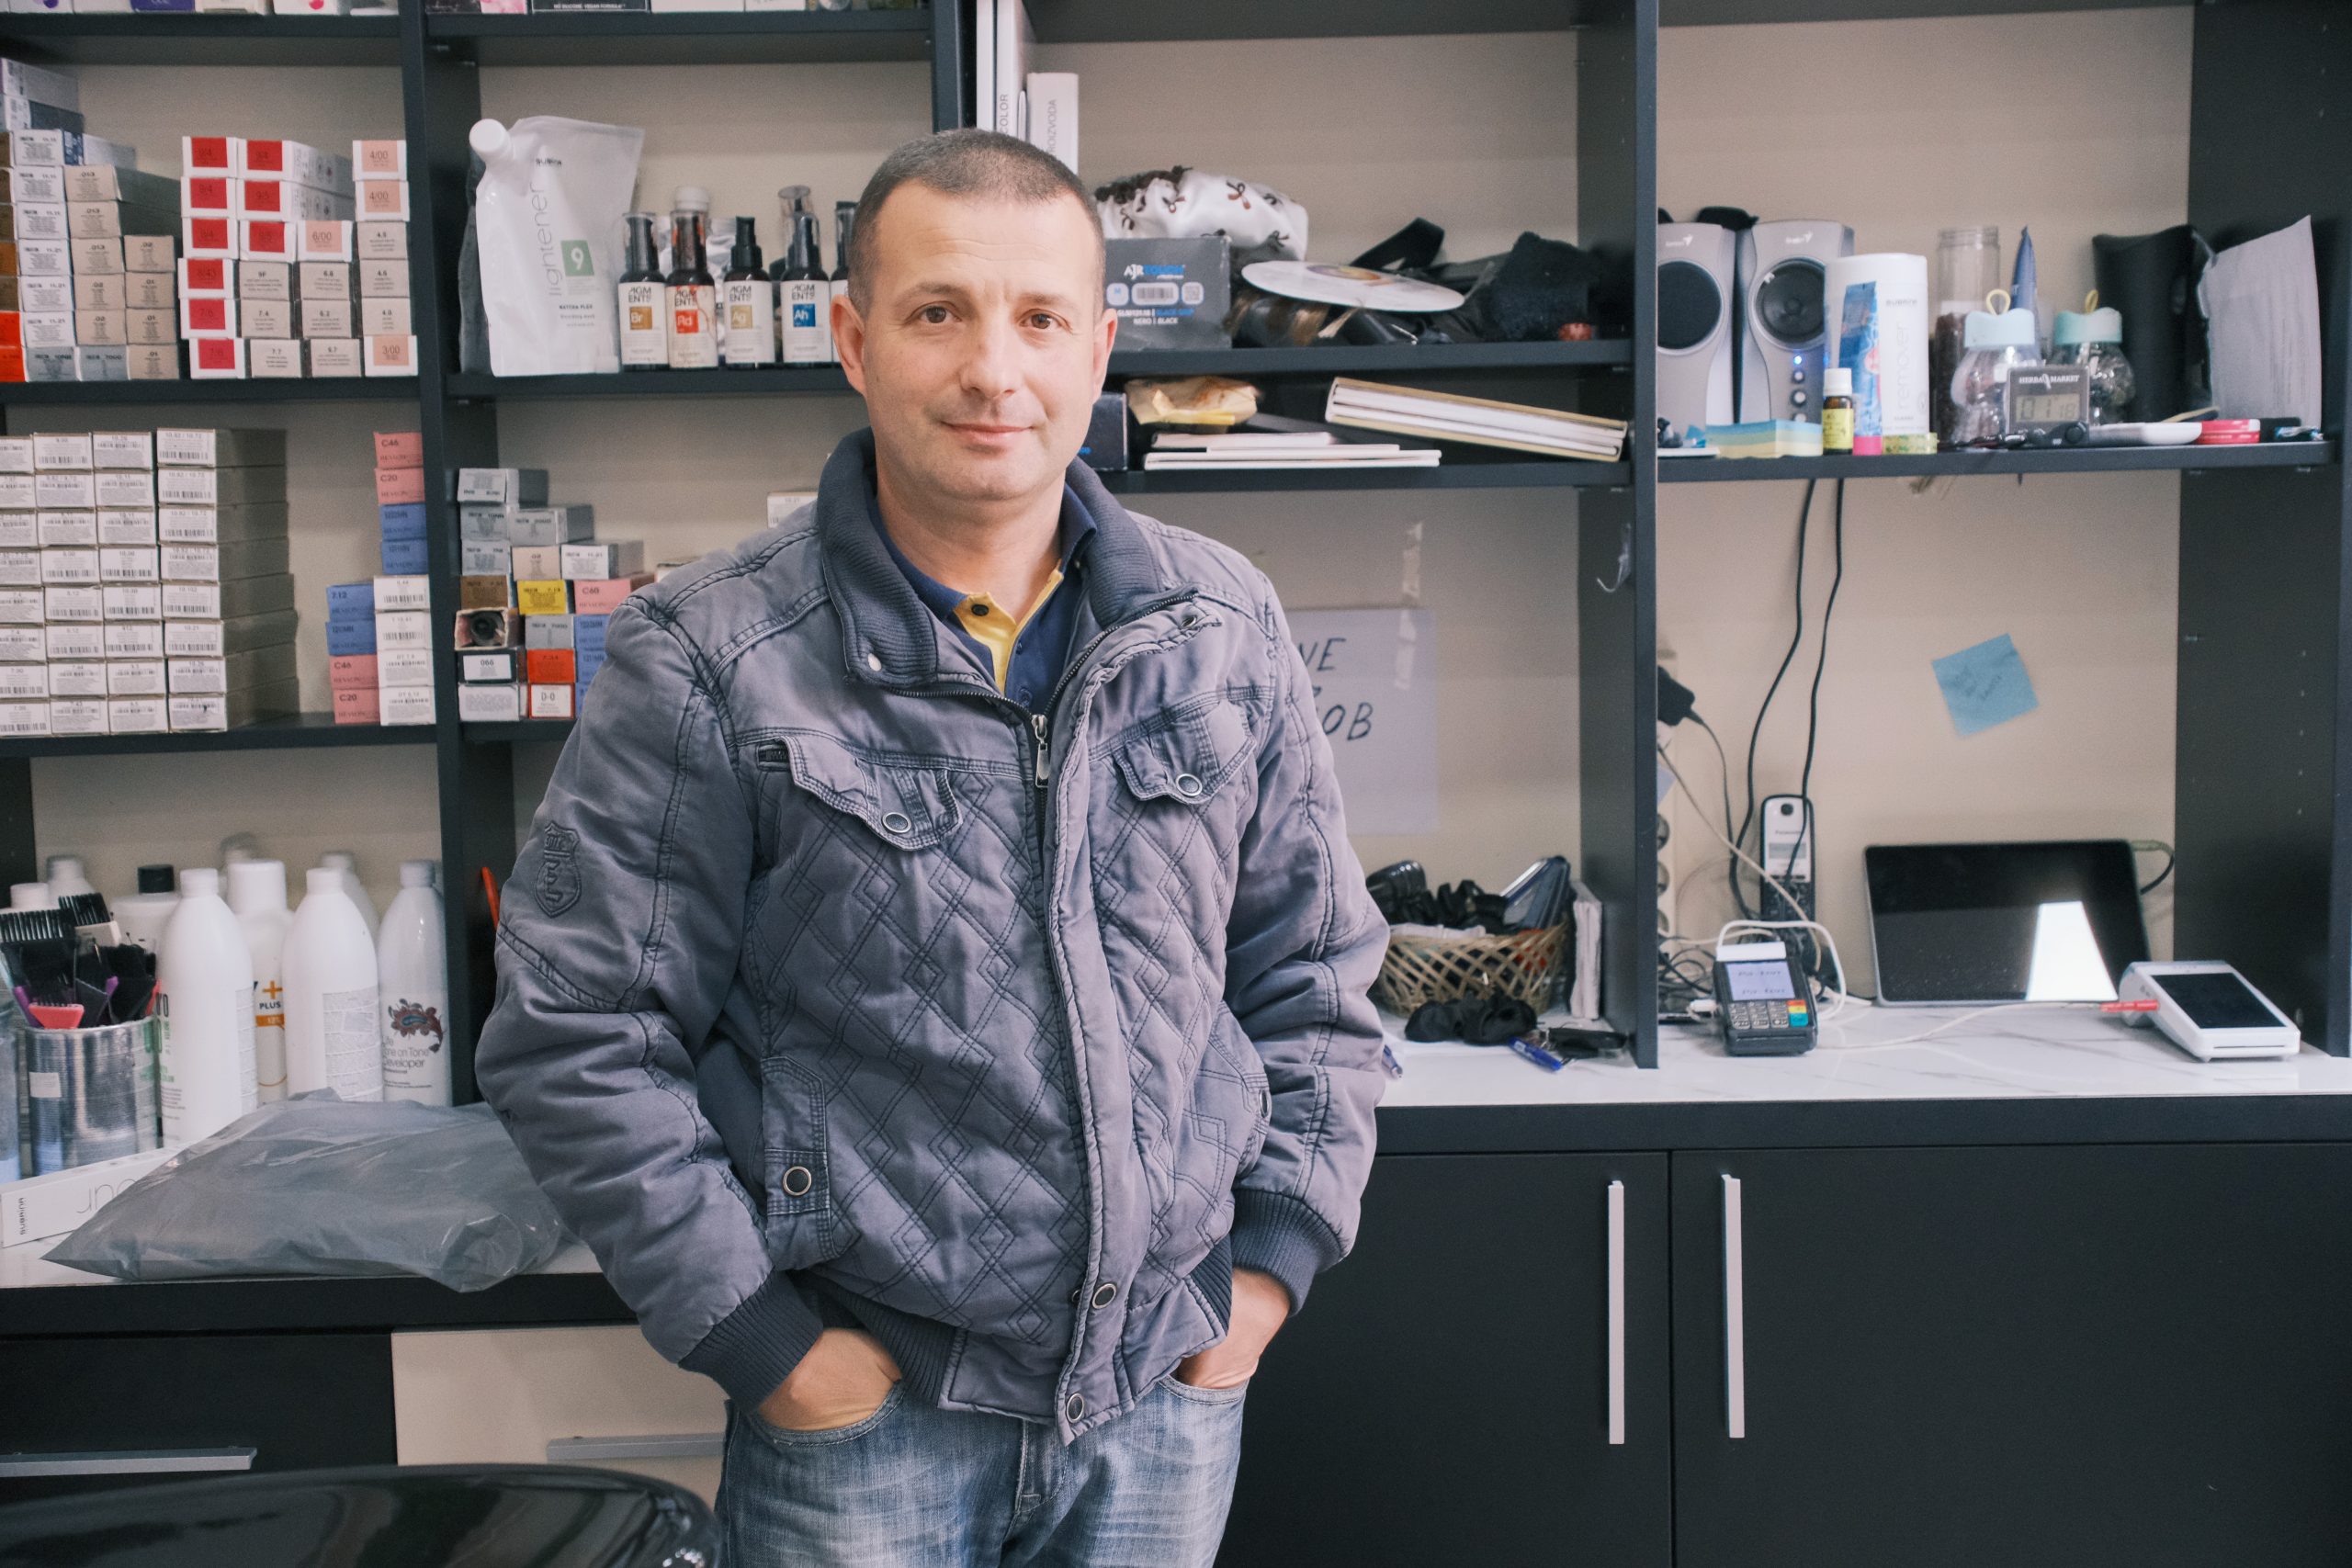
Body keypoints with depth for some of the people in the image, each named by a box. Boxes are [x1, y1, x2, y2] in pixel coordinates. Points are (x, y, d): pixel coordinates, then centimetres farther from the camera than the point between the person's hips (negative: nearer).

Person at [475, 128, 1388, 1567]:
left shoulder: (1224, 629, 0)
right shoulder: (706, 666, -11)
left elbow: (1315, 971, 9)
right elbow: (576, 1039, -9)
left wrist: (1277, 1254, 2)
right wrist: (757, 1338, -11)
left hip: (1173, 1386, 3)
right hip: (868, 1404, -3)